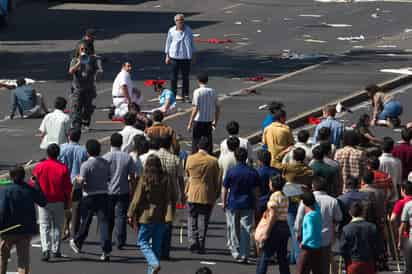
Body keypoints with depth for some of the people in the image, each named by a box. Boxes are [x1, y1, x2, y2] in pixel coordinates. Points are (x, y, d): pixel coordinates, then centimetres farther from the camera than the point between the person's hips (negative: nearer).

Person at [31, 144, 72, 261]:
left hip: (43, 202, 0)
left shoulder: (39, 167, -5)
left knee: (44, 226, 2)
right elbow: (68, 188, -4)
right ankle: (56, 250, 19)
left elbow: (33, 185, 0)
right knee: (57, 226, 15)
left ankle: (45, 249, -15)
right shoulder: (63, 168, -7)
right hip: (59, 202, 0)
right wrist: (67, 202, 7)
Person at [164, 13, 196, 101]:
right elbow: (168, 43, 5)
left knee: (185, 76, 6)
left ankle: (185, 94, 14)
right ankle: (173, 94, 11)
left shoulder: (188, 30, 2)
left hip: (186, 56, 2)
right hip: (175, 56, -1)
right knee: (174, 76, 3)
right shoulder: (171, 31, -2)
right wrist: (167, 56, 5)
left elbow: (192, 42, 11)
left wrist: (192, 54, 12)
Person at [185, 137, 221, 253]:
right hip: (207, 195, -1)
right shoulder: (213, 161, -7)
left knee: (192, 219, 12)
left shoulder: (190, 159, -5)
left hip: (192, 194, 1)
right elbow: (217, 180, -1)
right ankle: (201, 245, 5)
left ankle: (192, 241, -2)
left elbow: (187, 175, 8)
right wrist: (216, 194, 11)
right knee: (203, 221, 6)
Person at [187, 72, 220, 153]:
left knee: (196, 144, 3)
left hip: (198, 121, -5)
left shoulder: (197, 92, -12)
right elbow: (217, 108, 8)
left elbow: (195, 109, -16)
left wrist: (190, 123, -11)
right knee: (208, 143, 12)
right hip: (209, 121, 5)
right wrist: (215, 121, 20)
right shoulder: (212, 92, 4)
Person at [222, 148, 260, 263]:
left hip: (233, 205, -1)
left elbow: (225, 190, -3)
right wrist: (255, 204, 12)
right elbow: (256, 191, 2)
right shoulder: (253, 172, -2)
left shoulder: (231, 172, -8)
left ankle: (236, 252, 11)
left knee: (234, 231, 11)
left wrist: (224, 203, 9)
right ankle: (244, 256, -1)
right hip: (248, 205, 1)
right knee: (246, 231, 3)